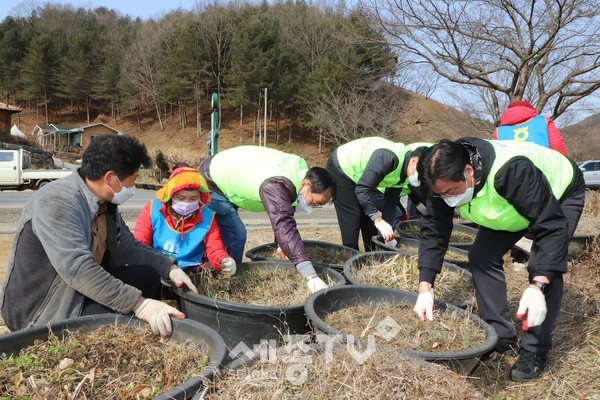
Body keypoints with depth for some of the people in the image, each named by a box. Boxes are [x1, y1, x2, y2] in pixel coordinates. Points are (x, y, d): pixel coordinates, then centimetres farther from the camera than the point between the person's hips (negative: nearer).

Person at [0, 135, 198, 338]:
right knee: (130, 321, -27)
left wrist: (169, 267, -3)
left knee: (148, 276, 1)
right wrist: (139, 304, -41)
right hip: (39, 307, -9)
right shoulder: (56, 202, -26)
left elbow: (129, 246, 11)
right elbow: (77, 268, -36)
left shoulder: (105, 203, 0)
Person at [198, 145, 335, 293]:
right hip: (209, 182, -9)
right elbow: (284, 226, -51)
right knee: (236, 235, -16)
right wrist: (311, 276, -56)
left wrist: (282, 244, 5)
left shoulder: (300, 167, -10)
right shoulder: (275, 185, -39)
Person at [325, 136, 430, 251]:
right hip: (341, 168, -8)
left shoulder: (404, 173, -10)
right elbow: (362, 189, -37)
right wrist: (378, 219, -39)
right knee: (351, 224, -12)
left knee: (370, 225, 8)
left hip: (358, 174, 8)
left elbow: (391, 200, -3)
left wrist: (389, 235, -9)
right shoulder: (389, 157, -36)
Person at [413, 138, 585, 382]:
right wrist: (425, 287, -29)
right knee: (481, 255, -7)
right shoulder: (444, 180, -26)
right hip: (511, 203, 6)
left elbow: (552, 227, -40)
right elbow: (433, 232, -21)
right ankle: (502, 337, 5)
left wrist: (538, 287, -50)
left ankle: (534, 352, -7)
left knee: (542, 267, -22)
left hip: (560, 194, -6)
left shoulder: (513, 170, -45)